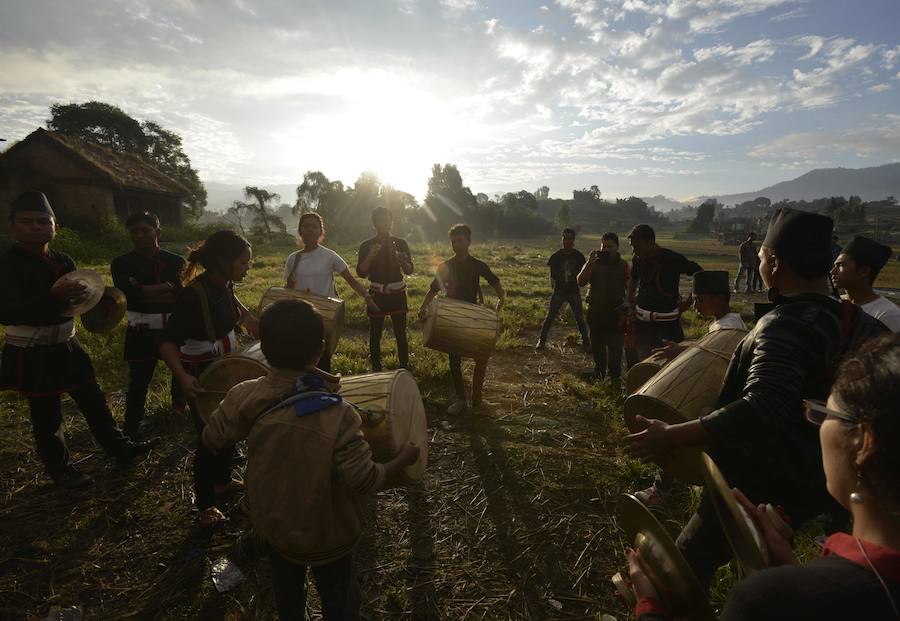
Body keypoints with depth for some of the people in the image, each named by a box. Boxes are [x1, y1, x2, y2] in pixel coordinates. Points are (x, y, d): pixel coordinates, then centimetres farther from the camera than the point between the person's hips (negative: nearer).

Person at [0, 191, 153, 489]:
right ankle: (59, 469, 25)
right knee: (47, 414, 7)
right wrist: (53, 297, -38)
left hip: (66, 346, 6)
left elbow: (77, 299, 11)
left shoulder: (63, 261, 2)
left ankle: (119, 447, 28)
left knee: (94, 400, 14)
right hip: (32, 354, -5)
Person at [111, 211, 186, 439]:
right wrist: (168, 286, -14)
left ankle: (180, 407, 39)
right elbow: (130, 296, -16)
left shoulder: (175, 261, 4)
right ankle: (132, 427, 20)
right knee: (139, 380, 3)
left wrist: (144, 293, -14)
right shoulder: (122, 264, -1)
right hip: (142, 332, -2)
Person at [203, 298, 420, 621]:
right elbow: (364, 480, -28)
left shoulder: (245, 397, -22)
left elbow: (212, 441, -6)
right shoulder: (338, 415, -33)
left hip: (273, 522, 4)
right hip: (326, 533, -4)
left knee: (287, 591, 32)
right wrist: (403, 459, -11)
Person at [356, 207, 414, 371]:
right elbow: (361, 273, -5)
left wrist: (402, 261, -18)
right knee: (375, 333, 1)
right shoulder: (366, 246, 1)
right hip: (376, 295, 0)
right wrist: (370, 256, -20)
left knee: (401, 333, 0)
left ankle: (404, 368, 10)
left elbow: (409, 271, 4)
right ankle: (376, 369, 12)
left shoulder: (400, 244, 4)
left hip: (397, 294, 1)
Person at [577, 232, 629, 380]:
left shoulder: (625, 266, -1)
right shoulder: (594, 264, 1)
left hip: (616, 313, -2)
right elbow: (580, 282, -12)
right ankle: (599, 377, 30)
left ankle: (614, 378, 11)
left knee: (615, 350, -4)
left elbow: (630, 290, 0)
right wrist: (590, 262, -20)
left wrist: (626, 312, -8)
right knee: (597, 347, 13)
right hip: (596, 312, 2)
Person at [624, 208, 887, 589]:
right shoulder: (855, 320, 0)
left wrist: (671, 436, -38)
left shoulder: (786, 325, -27)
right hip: (819, 480, 9)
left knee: (690, 562, 1)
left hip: (763, 483, -9)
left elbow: (761, 410, -39)